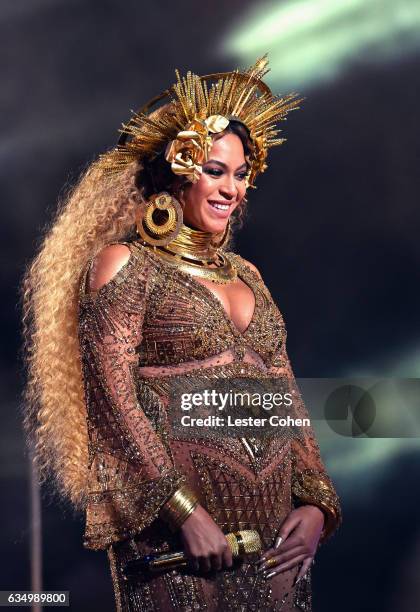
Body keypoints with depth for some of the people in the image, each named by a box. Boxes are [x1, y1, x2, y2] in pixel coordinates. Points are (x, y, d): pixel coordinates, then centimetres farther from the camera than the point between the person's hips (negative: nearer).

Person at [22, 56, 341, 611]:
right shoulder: (126, 264, -2)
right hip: (178, 529, -6)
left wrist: (317, 504, 0)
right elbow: (114, 398, -11)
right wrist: (185, 513, -18)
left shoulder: (245, 274, 16)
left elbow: (287, 398, 14)